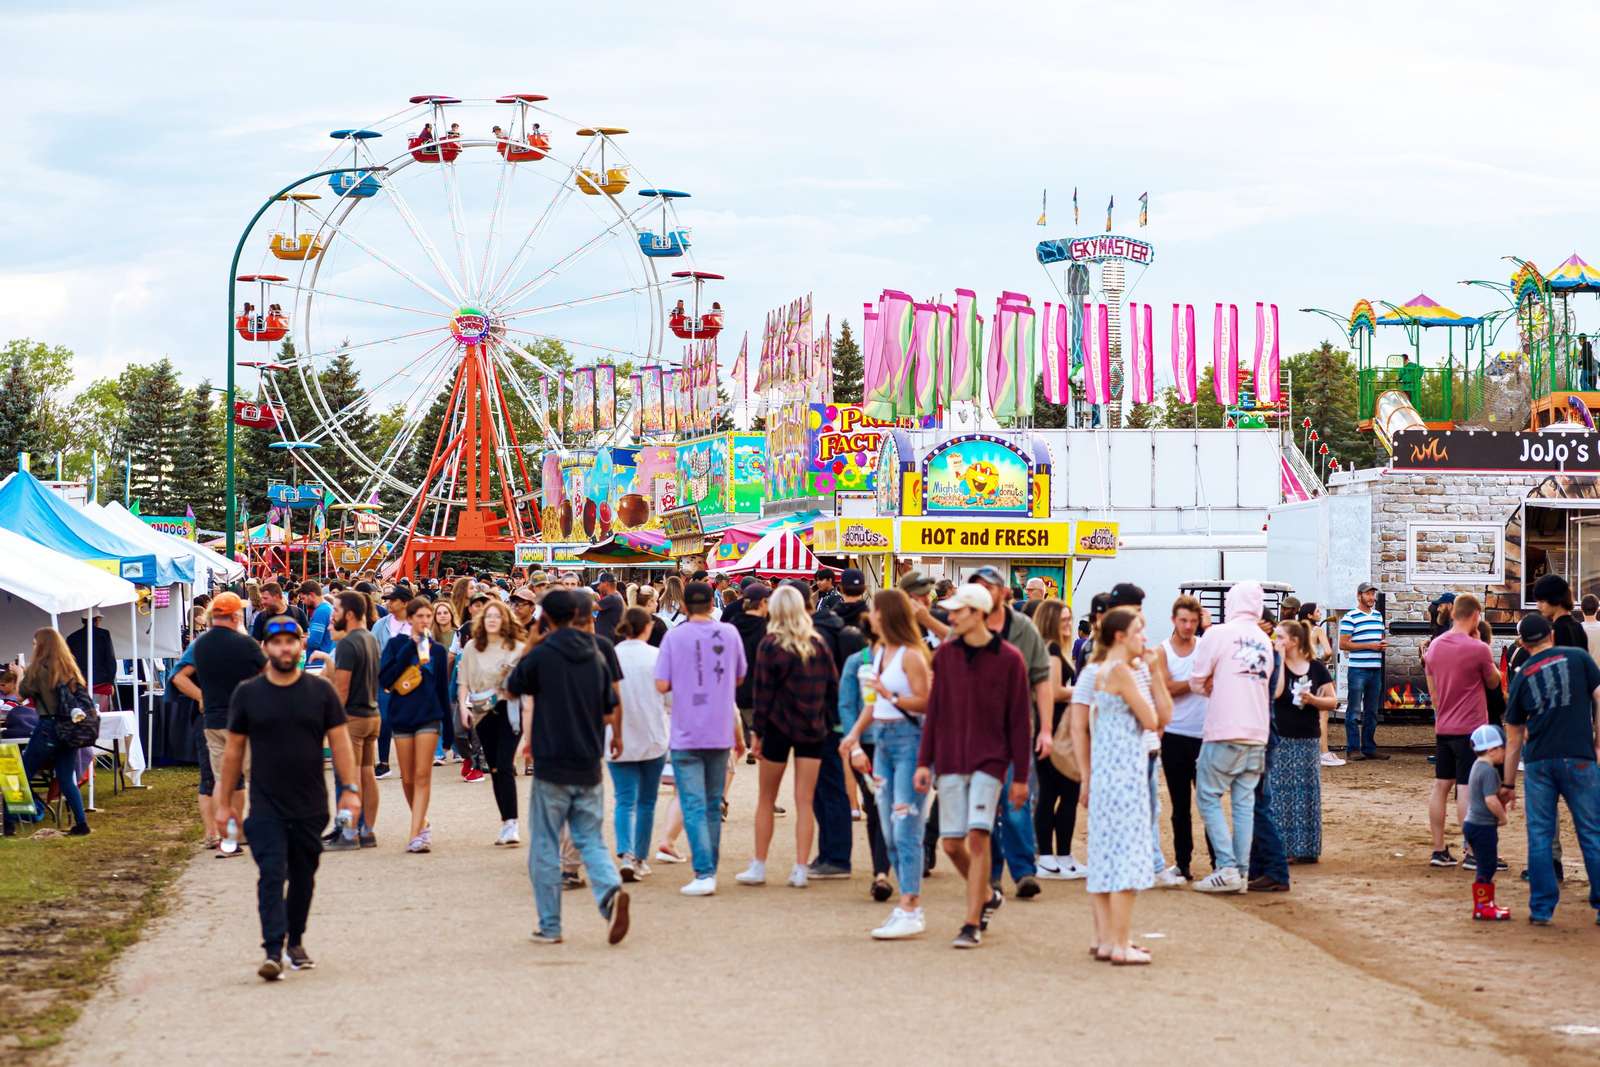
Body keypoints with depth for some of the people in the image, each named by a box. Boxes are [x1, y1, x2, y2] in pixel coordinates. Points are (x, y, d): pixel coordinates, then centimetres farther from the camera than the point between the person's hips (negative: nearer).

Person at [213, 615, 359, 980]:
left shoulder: (321, 691, 3)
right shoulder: (247, 694, 2)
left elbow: (339, 743, 3)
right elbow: (233, 750, 7)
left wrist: (350, 789, -7)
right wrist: (224, 803, 6)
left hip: (311, 806, 2)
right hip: (266, 808, -1)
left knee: (303, 877, 12)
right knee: (271, 875, -13)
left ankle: (296, 941, 29)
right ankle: (273, 951, -17)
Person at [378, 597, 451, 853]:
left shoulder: (437, 650, 7)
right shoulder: (396, 644, 3)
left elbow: (443, 690, 10)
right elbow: (384, 678, -11)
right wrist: (410, 647, -12)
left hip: (429, 716, -1)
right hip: (401, 715, 1)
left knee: (422, 775, -9)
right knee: (408, 778, 6)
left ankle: (416, 834, -13)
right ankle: (422, 823, 26)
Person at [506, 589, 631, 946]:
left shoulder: (540, 655, -9)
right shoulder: (596, 656, 5)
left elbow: (512, 688, 8)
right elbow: (610, 712, 12)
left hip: (551, 767, -4)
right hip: (589, 768, 4)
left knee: (545, 849, 6)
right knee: (591, 840, 10)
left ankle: (550, 926, 8)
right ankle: (611, 889, -18)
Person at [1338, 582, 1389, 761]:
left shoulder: (1378, 616, 15)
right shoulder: (1350, 617, -6)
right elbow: (1343, 644, -11)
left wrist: (1382, 645, 4)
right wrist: (1369, 646, -14)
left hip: (1376, 670, 7)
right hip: (1357, 670, -7)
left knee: (1372, 712, 11)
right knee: (1354, 711, -4)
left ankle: (1369, 748, 18)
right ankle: (1353, 749, -1)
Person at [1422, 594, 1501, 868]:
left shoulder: (1435, 646, 5)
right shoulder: (1478, 649, -15)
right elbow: (1494, 681, 1)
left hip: (1443, 729, 6)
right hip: (1470, 729, -6)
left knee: (1441, 786, 9)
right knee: (1466, 789, -6)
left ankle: (1439, 850, 12)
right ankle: (1472, 853, -3)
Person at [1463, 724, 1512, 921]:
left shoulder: (1478, 766, 13)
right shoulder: (1489, 770, -19)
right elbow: (1491, 800, -27)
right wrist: (1502, 817, -12)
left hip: (1473, 822, 10)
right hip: (1483, 826, -10)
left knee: (1487, 865, 17)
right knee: (1486, 866, -4)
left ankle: (1486, 904, 24)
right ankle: (1482, 906, 1)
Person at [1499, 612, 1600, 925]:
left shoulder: (1522, 677, 12)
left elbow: (1513, 738, 16)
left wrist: (1508, 784, 22)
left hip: (1538, 761, 2)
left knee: (1539, 835, 8)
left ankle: (1541, 908, 8)